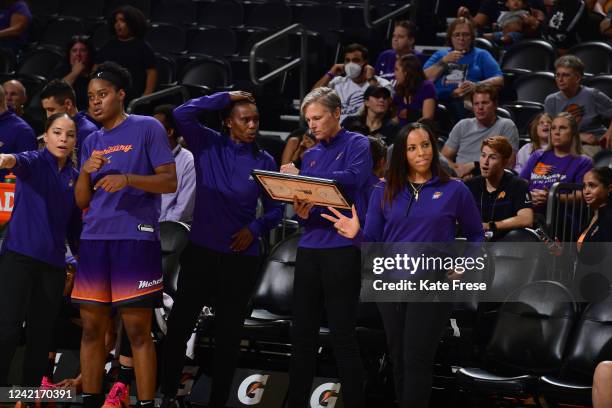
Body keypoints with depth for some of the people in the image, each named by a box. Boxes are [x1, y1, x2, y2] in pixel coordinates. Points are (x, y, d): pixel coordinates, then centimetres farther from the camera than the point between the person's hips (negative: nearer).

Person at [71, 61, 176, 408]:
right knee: (92, 327, 6)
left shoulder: (148, 128, 0)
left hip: (136, 238, -6)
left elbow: (170, 182, -6)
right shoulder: (92, 142, 17)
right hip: (94, 239, 6)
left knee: (138, 330, -7)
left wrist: (128, 178, -19)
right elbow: (82, 201, 16)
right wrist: (86, 172, -3)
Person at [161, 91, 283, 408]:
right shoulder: (207, 144, 0)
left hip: (241, 257, 1)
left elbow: (275, 209, 5)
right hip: (200, 251, -1)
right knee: (180, 323, 1)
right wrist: (224, 98, -11)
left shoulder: (264, 161, 2)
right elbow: (182, 114, -15)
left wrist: (255, 229, -13)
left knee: (228, 333, 7)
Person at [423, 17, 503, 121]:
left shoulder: (481, 55, 22)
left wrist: (476, 85, -10)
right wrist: (443, 62, 3)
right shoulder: (440, 55, 28)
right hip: (439, 101, 1)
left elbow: (499, 80, 7)